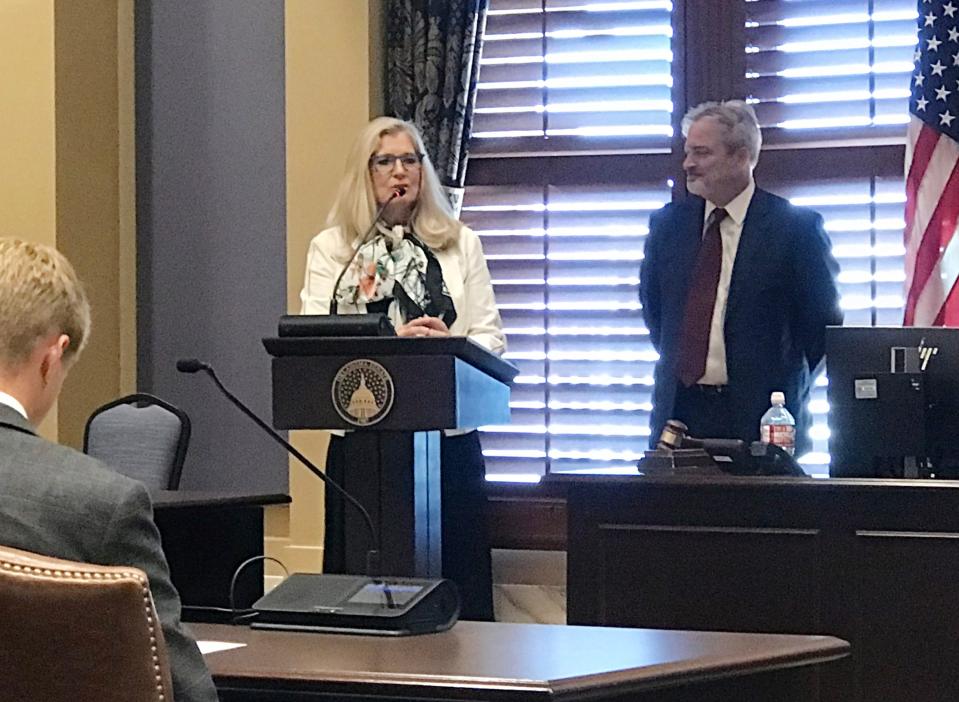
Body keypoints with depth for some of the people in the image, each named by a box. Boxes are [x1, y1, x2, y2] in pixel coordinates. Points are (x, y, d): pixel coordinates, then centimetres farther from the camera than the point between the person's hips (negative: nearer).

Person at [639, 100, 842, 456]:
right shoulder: (668, 223, 10)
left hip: (758, 414, -4)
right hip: (677, 410, 4)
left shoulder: (795, 226, -4)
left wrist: (787, 393, 3)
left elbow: (824, 320, 2)